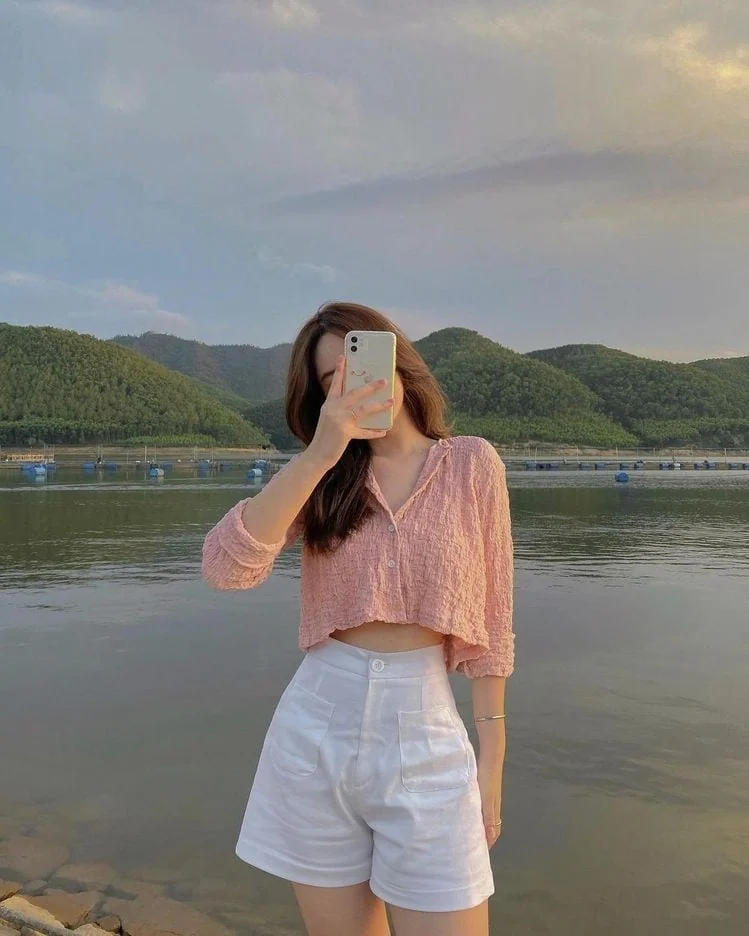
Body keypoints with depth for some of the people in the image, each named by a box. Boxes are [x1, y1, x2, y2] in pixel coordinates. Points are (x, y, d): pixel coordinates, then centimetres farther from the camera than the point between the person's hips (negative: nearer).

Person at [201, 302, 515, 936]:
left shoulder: (472, 463, -1)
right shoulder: (319, 476, 4)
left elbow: (490, 622, 2)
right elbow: (226, 568, -14)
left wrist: (491, 758, 3)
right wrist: (319, 454, -19)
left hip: (423, 736, -1)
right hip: (313, 735, 2)